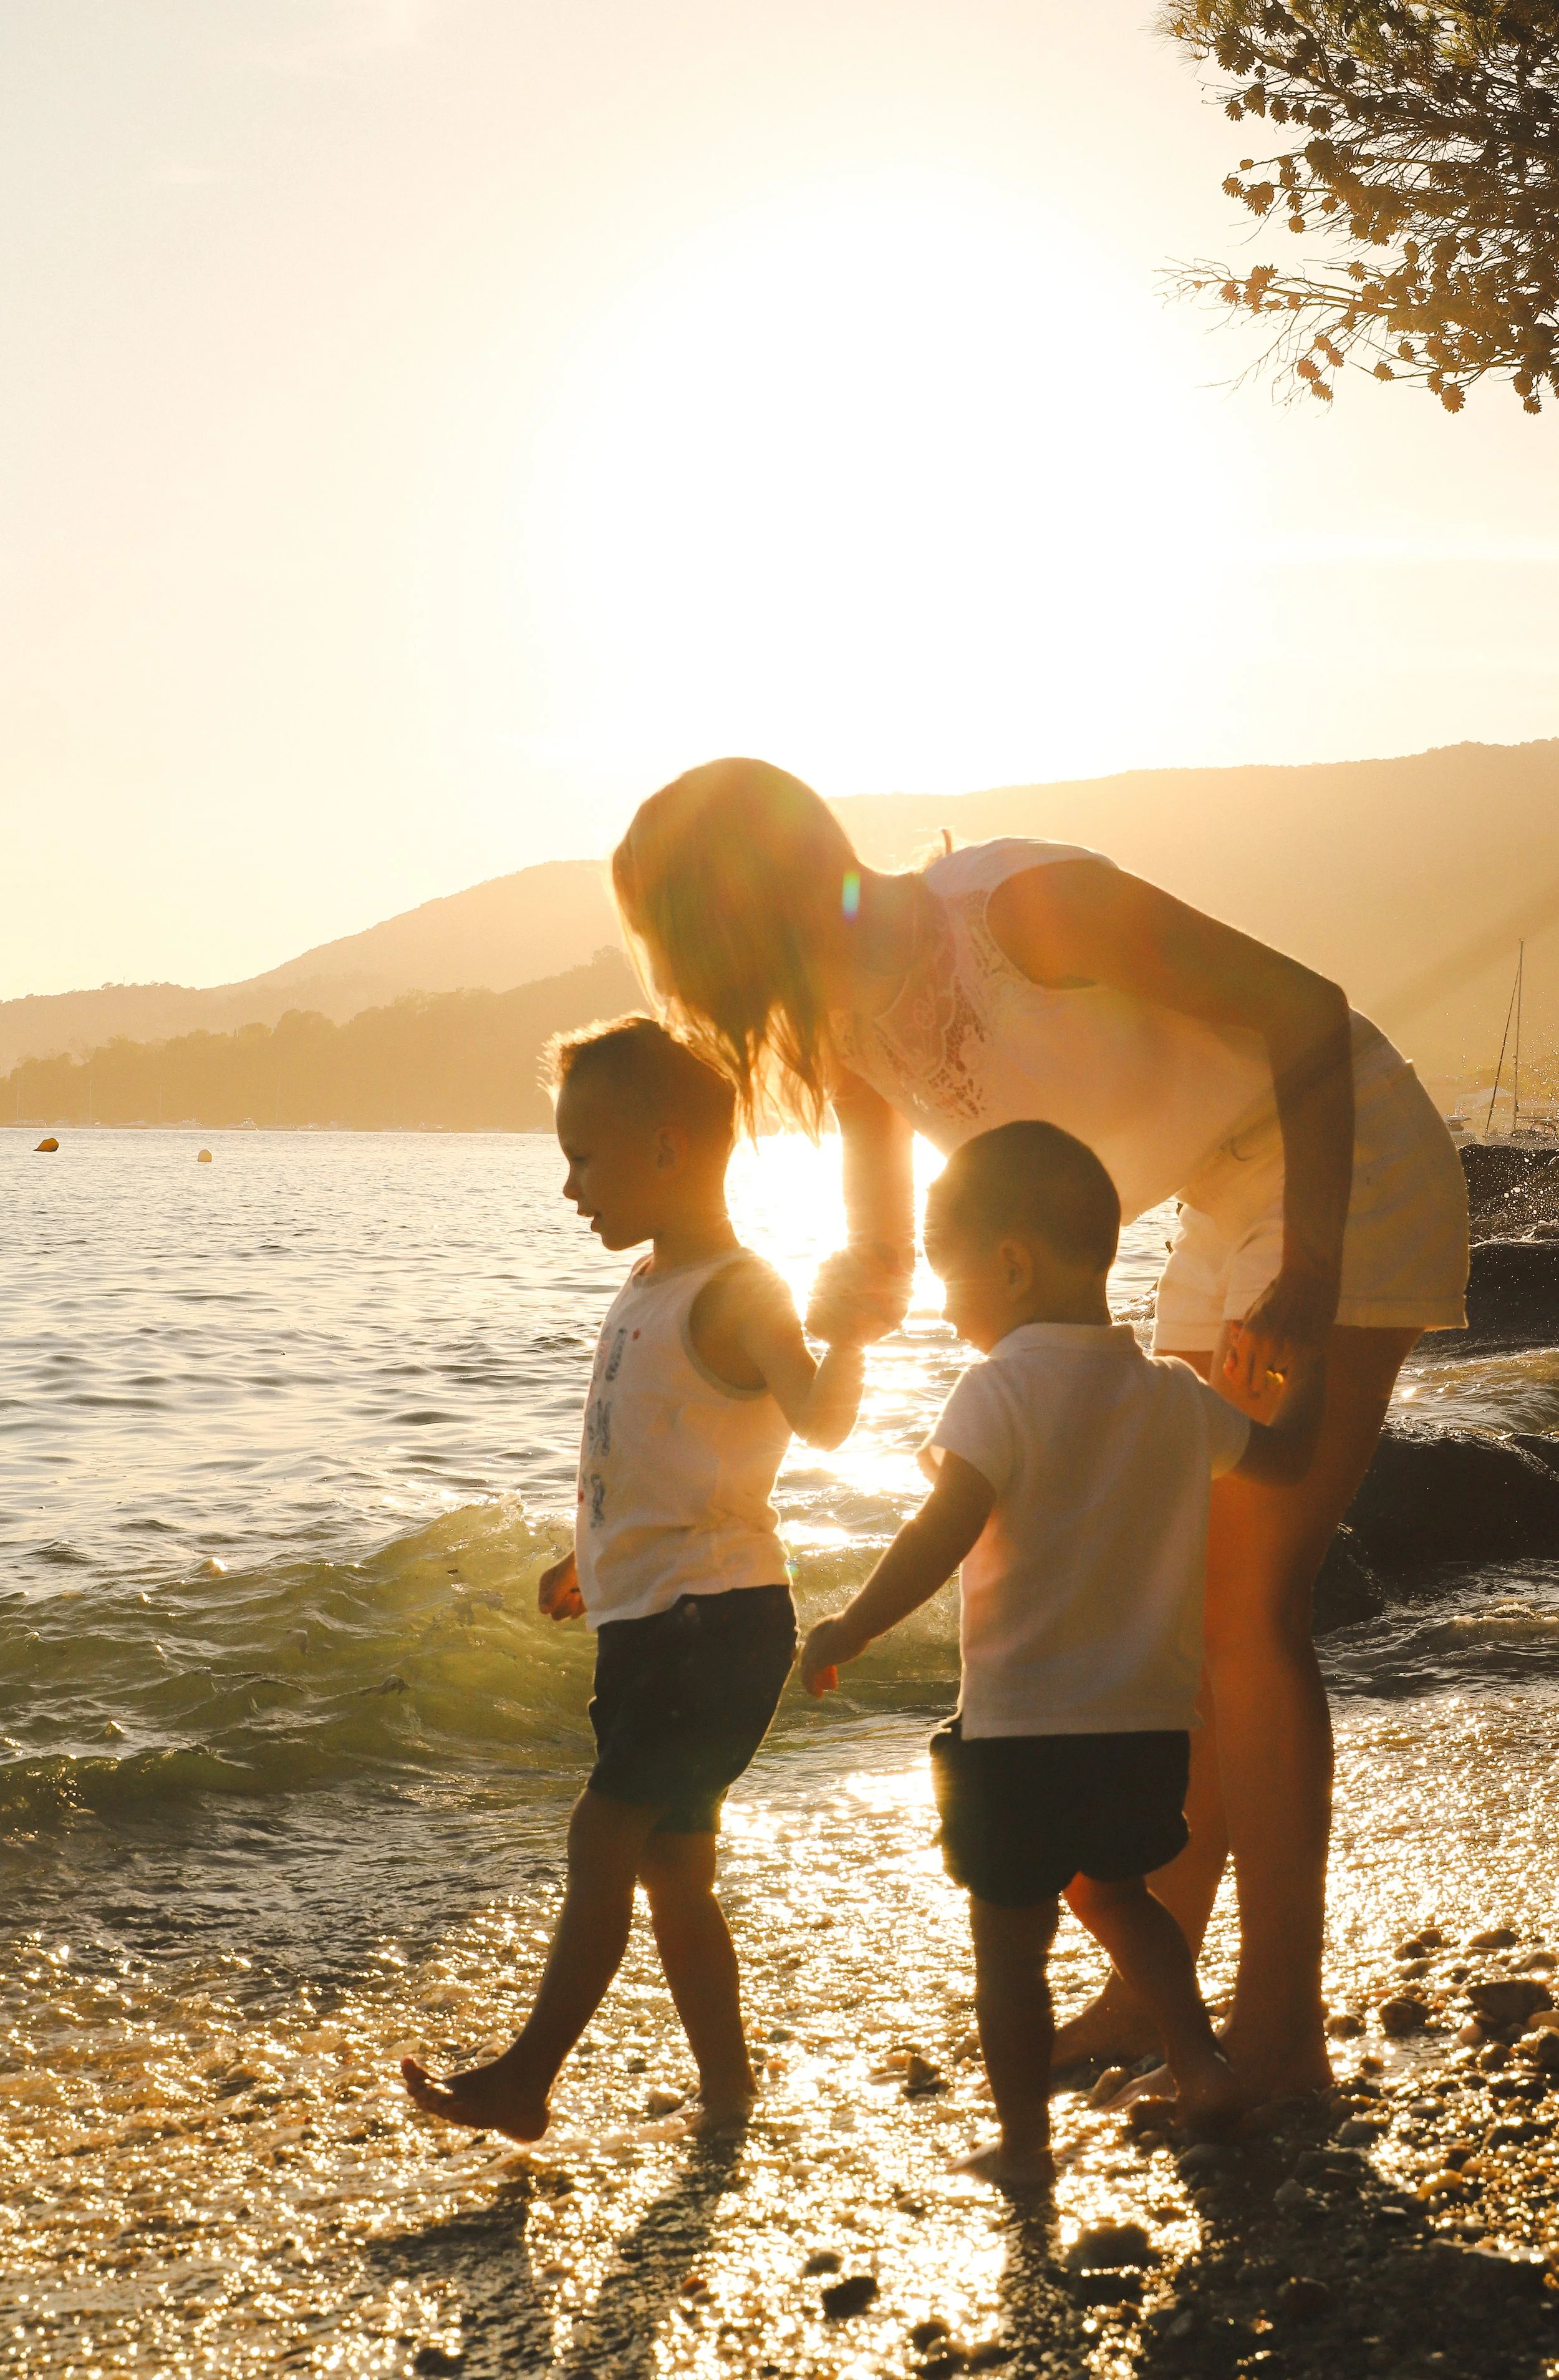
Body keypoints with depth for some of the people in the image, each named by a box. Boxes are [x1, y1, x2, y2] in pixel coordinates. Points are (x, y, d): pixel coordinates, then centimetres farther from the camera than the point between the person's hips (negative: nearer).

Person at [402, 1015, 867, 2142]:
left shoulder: (735, 1292, -13)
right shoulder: (645, 1290, 15)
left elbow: (821, 1419, -25)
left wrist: (851, 1329, -41)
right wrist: (591, 1558, 35)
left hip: (720, 1618, -10)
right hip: (647, 1618, 10)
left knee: (604, 1834, -11)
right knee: (671, 1862, 12)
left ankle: (525, 2078, -4)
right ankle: (727, 2088, 21)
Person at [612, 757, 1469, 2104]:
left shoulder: (1024, 905, -27)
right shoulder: (855, 1027, -2)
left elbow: (1306, 1009, -24)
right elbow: (880, 1264, 9)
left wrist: (1305, 1286, -31)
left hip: (1351, 1174, -8)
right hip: (1232, 1210, 8)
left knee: (1251, 1600, -12)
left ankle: (1283, 2031, -5)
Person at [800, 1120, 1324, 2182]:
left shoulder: (1004, 1386, -15)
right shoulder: (1174, 1391, 4)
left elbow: (944, 1534, -23)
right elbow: (1285, 1454, 19)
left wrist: (847, 1631, -13)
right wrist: (1311, 1363, 36)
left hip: (1025, 1728, -6)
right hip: (1153, 1722, 7)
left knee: (1010, 1940, 7)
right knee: (1115, 1891, 29)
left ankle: (1024, 2142, 15)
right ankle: (1201, 2066, 26)